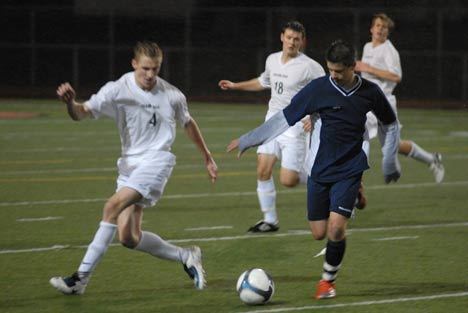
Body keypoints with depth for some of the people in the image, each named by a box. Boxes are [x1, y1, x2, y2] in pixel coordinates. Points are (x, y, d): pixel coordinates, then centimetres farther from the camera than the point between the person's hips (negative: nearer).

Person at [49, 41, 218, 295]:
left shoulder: (172, 95, -2)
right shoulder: (118, 90, -5)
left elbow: (188, 123, 17)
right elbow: (82, 113, -13)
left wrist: (207, 158, 26)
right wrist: (70, 103, -37)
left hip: (157, 160, -4)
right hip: (129, 164, 4)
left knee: (113, 206, -24)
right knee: (129, 238, -2)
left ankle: (82, 277, -22)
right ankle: (186, 257, 20)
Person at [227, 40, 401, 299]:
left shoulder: (370, 93, -3)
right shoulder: (319, 88, -7)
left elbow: (391, 125, 15)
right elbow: (285, 118, 0)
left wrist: (390, 163, 15)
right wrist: (247, 140, 2)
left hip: (349, 171, -1)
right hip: (320, 170, 1)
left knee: (336, 228, -16)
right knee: (319, 233, -2)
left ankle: (328, 280, 6)